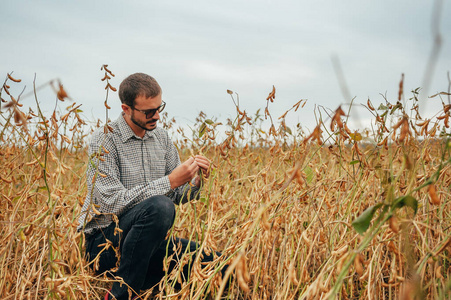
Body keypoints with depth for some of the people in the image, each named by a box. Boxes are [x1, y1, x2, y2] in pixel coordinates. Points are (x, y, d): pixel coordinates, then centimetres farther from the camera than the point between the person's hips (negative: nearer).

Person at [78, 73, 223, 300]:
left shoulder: (161, 138, 8)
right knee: (159, 207, -36)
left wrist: (194, 182, -11)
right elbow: (113, 203, -21)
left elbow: (177, 196, 11)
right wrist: (169, 181, -23)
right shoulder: (104, 140, -12)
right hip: (104, 242, -6)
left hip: (147, 242, 6)